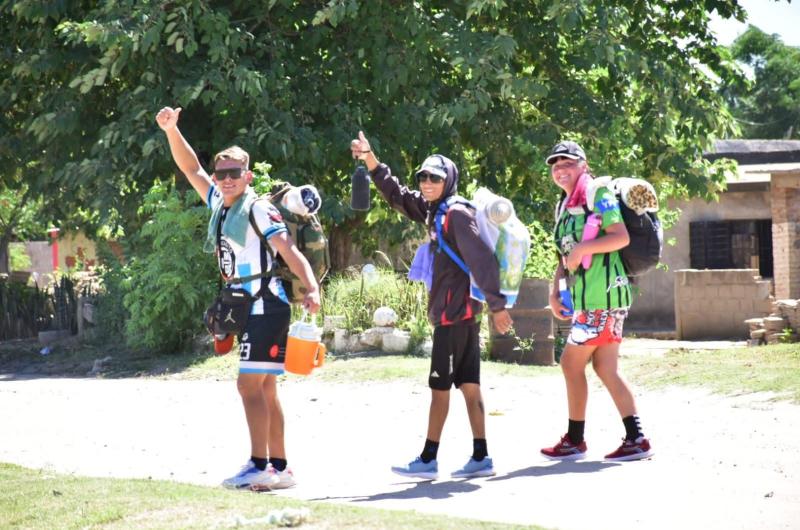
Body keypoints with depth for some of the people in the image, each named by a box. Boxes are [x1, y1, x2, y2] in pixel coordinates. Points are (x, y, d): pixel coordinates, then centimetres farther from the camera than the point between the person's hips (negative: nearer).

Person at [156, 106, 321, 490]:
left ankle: (259, 466, -17)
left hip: (266, 308, -9)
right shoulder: (219, 204, 12)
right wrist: (171, 131, 8)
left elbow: (290, 252, -19)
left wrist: (311, 289, -33)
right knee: (264, 389, 9)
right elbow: (191, 169, 20)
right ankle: (279, 468, 12)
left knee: (249, 384, -14)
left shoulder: (258, 210, -11)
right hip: (248, 309, 9)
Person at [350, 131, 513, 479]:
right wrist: (371, 162, 16)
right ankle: (480, 458, 9)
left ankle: (428, 460, 0)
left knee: (440, 386, -4)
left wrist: (497, 304, -24)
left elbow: (480, 259, -19)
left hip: (454, 313, -9)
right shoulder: (432, 212, 15)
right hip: (463, 311, 9)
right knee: (469, 385, 8)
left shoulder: (457, 214, -13)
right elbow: (397, 195, 24)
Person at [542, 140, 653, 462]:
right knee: (605, 369, 6)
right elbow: (566, 257, 23)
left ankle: (574, 440, 4)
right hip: (584, 296, 9)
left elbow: (621, 237, -16)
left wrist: (582, 248, -21)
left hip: (602, 291, -9)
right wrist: (554, 292, 11)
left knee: (572, 362, -5)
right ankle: (636, 440, 6)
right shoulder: (564, 206, 20)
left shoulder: (596, 194, -6)